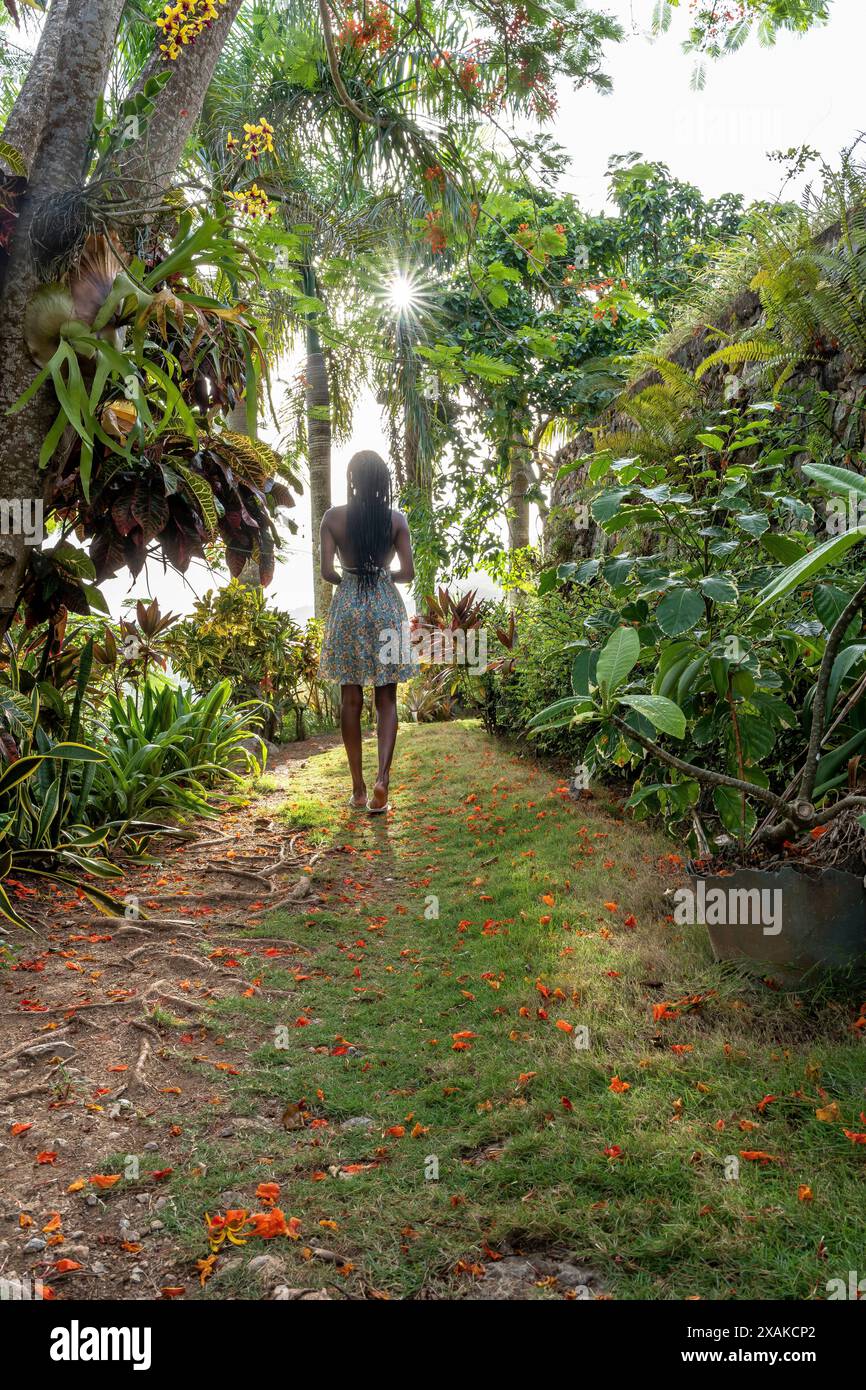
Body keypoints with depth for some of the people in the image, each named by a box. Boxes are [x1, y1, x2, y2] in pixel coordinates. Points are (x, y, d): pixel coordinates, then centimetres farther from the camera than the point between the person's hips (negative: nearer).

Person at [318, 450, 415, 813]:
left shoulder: (333, 518, -4)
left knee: (351, 699, 7)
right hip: (387, 608, 0)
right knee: (386, 699, 7)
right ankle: (382, 776, -11)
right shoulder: (396, 519, -2)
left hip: (347, 607, 0)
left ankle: (359, 787, 11)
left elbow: (327, 572, -6)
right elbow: (407, 572, -3)